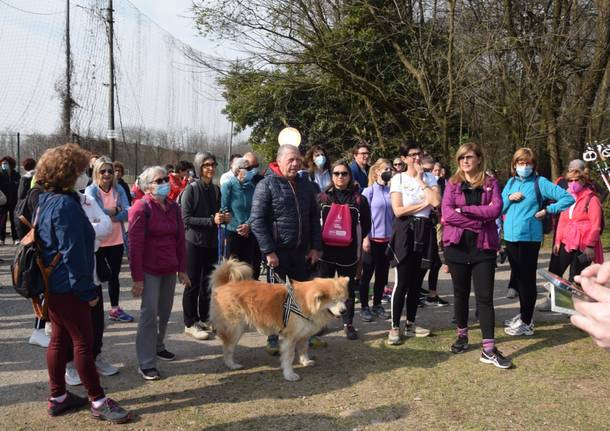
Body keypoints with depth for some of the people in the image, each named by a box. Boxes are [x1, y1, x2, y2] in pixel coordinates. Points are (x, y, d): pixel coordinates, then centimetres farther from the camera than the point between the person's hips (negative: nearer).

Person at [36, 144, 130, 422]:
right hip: (68, 287, -10)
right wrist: (87, 290, -17)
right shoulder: (66, 204, -20)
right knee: (84, 342, -2)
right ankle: (98, 402, 7)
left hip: (52, 284, 10)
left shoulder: (47, 201, 10)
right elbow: (73, 253, -23)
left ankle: (58, 398, 25)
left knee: (60, 339, 16)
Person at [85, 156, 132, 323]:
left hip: (116, 241, 4)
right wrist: (115, 211, -13)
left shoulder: (119, 190, 2)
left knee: (114, 276, 17)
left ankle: (115, 309, 31)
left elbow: (127, 213, -9)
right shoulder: (90, 190, -7)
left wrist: (106, 213, -19)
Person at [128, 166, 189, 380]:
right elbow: (135, 245, -13)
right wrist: (137, 278, -16)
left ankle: (158, 346, 35)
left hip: (170, 270, 6)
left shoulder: (173, 207, 9)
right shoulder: (141, 208, -10)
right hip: (149, 270, -6)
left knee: (165, 311, 13)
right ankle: (146, 363, 3)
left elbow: (180, 240, 12)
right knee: (150, 313, -5)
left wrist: (182, 270, 11)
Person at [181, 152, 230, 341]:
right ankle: (190, 324, 10)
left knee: (208, 283, 12)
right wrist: (211, 220, -20)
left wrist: (224, 218, -3)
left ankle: (204, 319, 25)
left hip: (212, 242, 6)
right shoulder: (191, 189, -10)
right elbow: (186, 219, -15)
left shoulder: (216, 189, 8)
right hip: (194, 242, -6)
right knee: (193, 284, 1)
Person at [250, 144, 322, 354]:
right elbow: (257, 221, -13)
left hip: (301, 251, 5)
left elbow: (314, 218, 15)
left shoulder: (305, 185, 11)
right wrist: (269, 251, -17)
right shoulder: (266, 185, -8)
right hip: (278, 252, -5)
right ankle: (273, 339, 16)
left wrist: (315, 247, 7)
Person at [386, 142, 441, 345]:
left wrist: (420, 179, -7)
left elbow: (436, 201, -10)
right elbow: (398, 210, -11)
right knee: (402, 282, -6)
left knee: (416, 282, 10)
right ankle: (395, 327, 4)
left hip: (423, 230, 4)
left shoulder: (429, 178, 8)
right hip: (405, 230, -4)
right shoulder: (398, 179, -1)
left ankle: (410, 324, 22)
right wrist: (424, 203, -8)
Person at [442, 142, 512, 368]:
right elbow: (447, 213, -8)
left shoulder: (490, 183, 5)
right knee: (461, 293, 13)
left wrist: (464, 209, -15)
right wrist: (478, 219, -15)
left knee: (485, 297, -4)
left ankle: (488, 349, -3)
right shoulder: (452, 183, 6)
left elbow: (496, 209, -12)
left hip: (484, 246, -1)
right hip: (457, 246, 1)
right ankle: (462, 335, 31)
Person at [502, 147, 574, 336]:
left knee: (528, 278, -2)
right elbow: (499, 208, 12)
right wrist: (509, 198, -5)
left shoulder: (540, 182, -5)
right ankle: (524, 314, 28)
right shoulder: (511, 183, 11)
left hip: (529, 237, -6)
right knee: (518, 277, 15)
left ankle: (526, 323, 4)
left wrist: (547, 210, -11)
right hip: (510, 236, 6)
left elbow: (568, 198, -10)